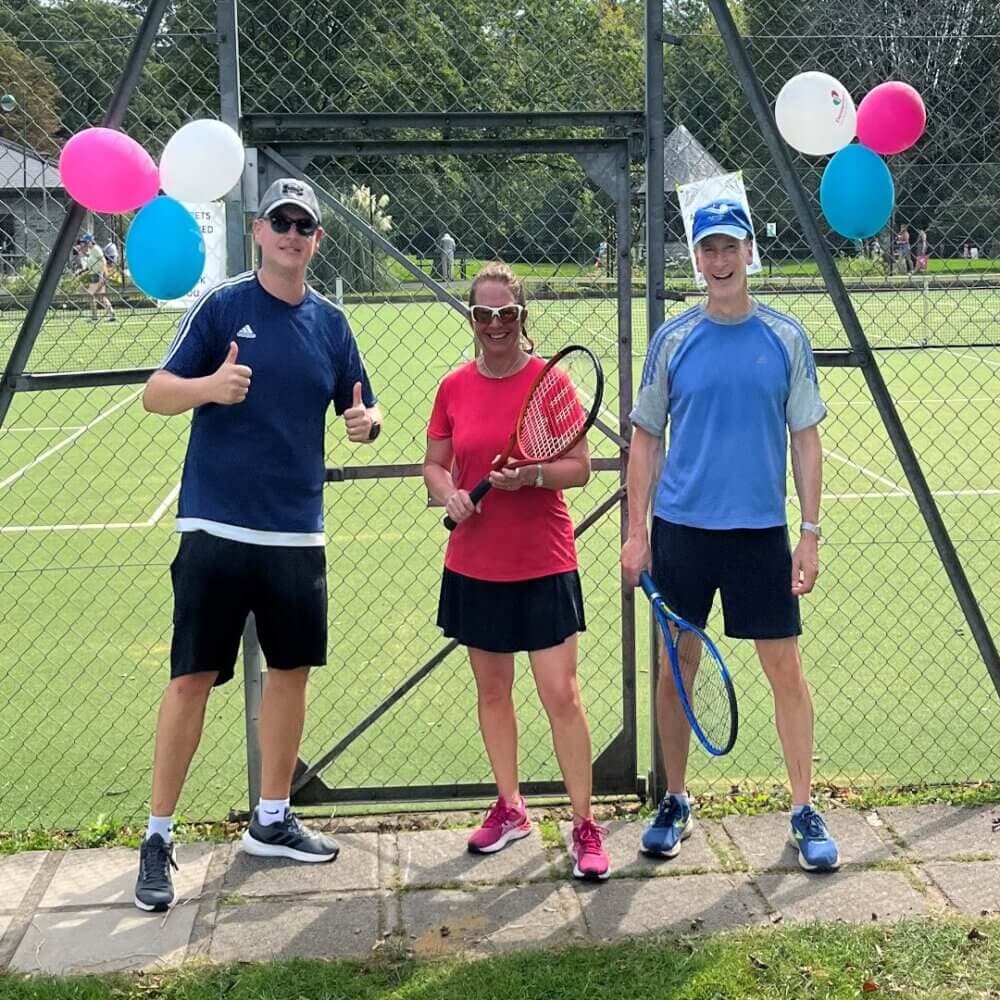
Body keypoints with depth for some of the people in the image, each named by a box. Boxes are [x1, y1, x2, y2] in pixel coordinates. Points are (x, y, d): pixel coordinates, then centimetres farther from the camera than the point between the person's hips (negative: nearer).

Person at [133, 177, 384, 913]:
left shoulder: (330, 322, 8)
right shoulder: (221, 307, -4)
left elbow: (362, 410, 13)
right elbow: (156, 393, -7)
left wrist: (367, 422, -11)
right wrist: (210, 387, -28)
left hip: (298, 533, 5)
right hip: (216, 529, -5)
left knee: (292, 670, 11)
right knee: (193, 678, -4)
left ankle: (272, 821, 27)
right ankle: (158, 837, 7)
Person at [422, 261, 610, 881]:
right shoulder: (455, 388, 3)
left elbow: (580, 467, -6)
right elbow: (434, 464, 11)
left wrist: (532, 474, -24)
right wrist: (449, 493, -10)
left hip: (544, 566, -4)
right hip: (474, 567, 4)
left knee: (562, 696, -5)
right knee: (492, 690, 13)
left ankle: (585, 825, 6)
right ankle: (509, 809, 29)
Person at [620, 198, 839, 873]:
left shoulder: (785, 338, 1)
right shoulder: (674, 340, 2)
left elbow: (806, 439, 3)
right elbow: (646, 437, 6)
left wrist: (810, 535, -2)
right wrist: (636, 530, 0)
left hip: (761, 532, -1)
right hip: (680, 529, 1)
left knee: (787, 671, 2)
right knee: (675, 670, 8)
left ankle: (804, 811, 15)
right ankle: (675, 804, 23)